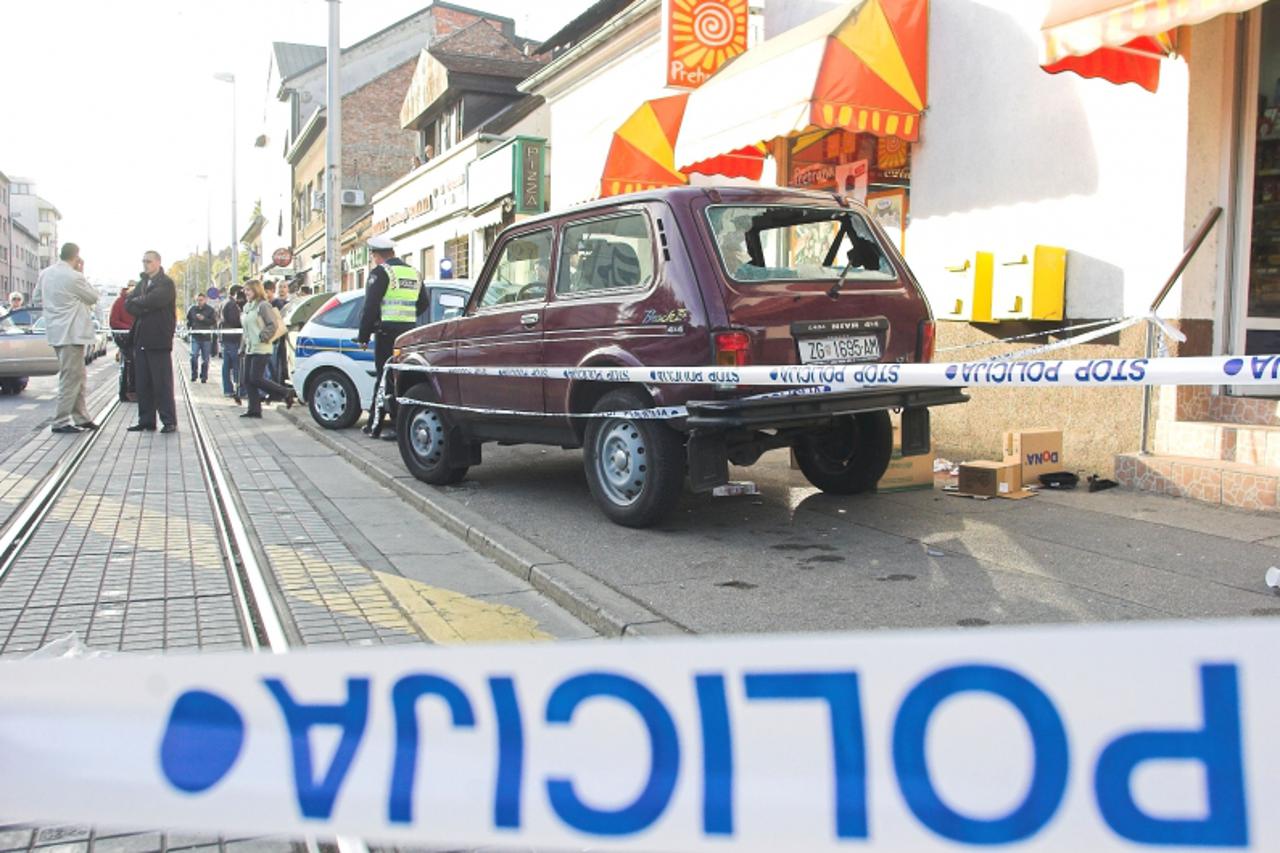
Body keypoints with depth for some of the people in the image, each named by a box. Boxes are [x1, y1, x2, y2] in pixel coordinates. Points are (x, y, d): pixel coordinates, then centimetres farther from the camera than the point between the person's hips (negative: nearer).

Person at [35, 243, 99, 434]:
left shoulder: (45, 274, 6)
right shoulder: (74, 277, -16)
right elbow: (93, 298, -3)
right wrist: (82, 273, 0)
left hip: (55, 331, 8)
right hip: (71, 333, -8)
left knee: (77, 377, 15)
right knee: (70, 378, -4)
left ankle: (81, 417, 19)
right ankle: (61, 422, -3)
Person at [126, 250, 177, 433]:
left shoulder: (166, 283, -3)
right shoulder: (142, 283, 19)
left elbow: (153, 300, -19)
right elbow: (128, 304, 8)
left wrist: (136, 301, -1)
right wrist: (144, 308, -9)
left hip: (159, 339, -7)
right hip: (141, 340, 7)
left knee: (162, 383, -6)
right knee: (143, 383, 7)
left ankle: (169, 421, -2)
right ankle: (146, 421, 12)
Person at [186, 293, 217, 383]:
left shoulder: (210, 310, 0)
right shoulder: (192, 309, 6)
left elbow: (214, 322, -5)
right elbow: (188, 320, 21)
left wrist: (204, 319, -15)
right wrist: (189, 328, 8)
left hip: (206, 338, -1)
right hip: (195, 337, 1)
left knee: (205, 358, 5)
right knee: (194, 356, -10)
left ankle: (204, 376, 16)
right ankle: (193, 374, 4)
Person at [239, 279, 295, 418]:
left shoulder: (263, 305, -9)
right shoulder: (247, 308, 16)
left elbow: (273, 324, -15)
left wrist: (263, 337, -17)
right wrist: (245, 342, 17)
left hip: (261, 349, -9)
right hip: (249, 349, 9)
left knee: (256, 379, -13)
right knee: (248, 380, 4)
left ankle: (286, 393, -3)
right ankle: (254, 409, 7)